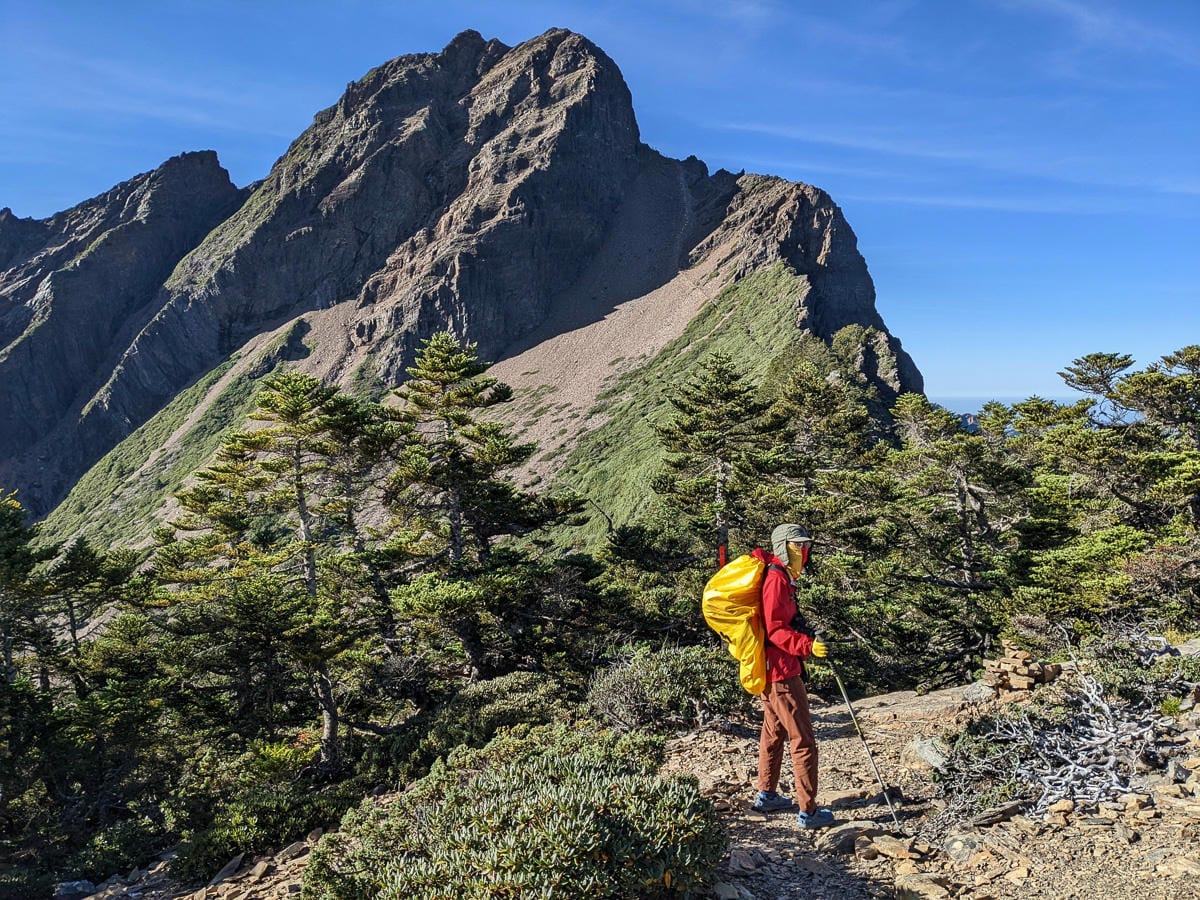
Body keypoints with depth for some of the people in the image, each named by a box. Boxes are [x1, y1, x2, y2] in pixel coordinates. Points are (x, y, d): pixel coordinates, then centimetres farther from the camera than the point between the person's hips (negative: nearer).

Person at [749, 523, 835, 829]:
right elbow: (775, 629, -24)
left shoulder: (781, 576, 13)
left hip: (769, 669, 11)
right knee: (803, 743, -4)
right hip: (781, 671, -11)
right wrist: (808, 645, -32)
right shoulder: (777, 579, -19)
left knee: (774, 732, 22)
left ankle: (766, 795, 36)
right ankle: (808, 811, 4)